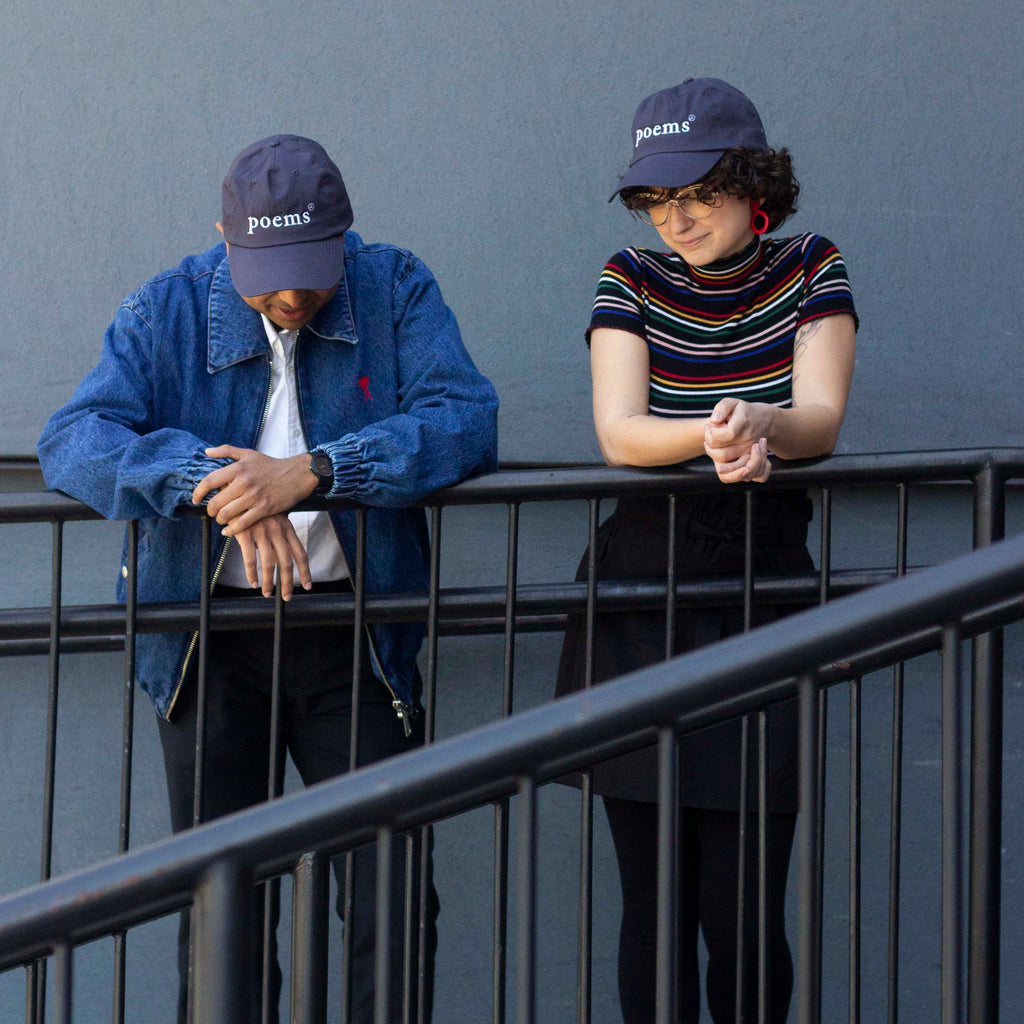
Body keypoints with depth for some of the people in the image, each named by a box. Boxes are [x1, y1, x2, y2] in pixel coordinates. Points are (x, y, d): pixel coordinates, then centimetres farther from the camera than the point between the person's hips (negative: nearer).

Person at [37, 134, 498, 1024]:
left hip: (355, 642, 0)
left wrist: (310, 472, -28)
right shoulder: (169, 311, -2)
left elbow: (466, 419, -16)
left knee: (393, 900, -2)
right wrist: (216, 484, -30)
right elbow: (72, 442, -15)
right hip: (211, 640, 0)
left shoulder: (396, 291, -2)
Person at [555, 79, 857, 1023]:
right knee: (655, 903, 2)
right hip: (638, 600, 1)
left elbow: (821, 421, -10)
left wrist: (756, 421, -33)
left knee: (742, 911, -5)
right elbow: (619, 432, -11)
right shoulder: (632, 282, 2)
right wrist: (713, 438, -32)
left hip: (763, 601, -1)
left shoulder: (811, 273, 2)